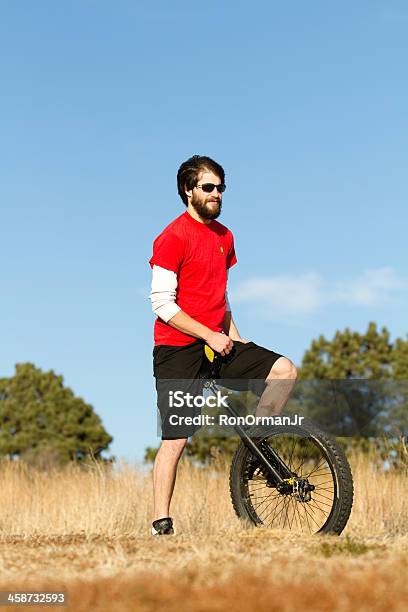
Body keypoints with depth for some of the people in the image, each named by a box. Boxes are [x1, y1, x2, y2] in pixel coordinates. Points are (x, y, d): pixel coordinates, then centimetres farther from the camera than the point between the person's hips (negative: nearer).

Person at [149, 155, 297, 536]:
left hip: (217, 342, 7)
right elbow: (162, 303, -15)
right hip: (178, 349, -7)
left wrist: (234, 335, 11)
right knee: (176, 439, -6)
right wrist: (209, 335, -16)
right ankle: (161, 524, 1)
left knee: (284, 370, -10)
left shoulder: (224, 237, 13)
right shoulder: (172, 238, -10)